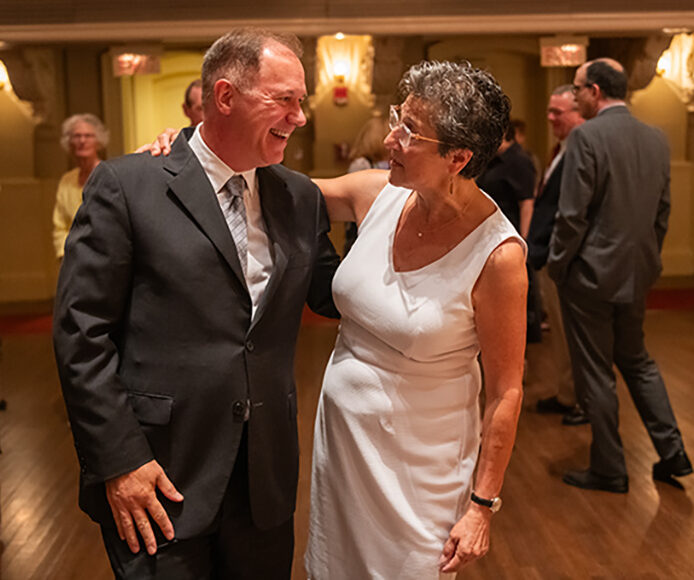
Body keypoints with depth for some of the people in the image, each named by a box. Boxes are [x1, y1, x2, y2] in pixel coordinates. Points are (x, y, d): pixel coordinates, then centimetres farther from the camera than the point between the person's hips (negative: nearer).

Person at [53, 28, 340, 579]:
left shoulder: (301, 197, 6)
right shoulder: (126, 185, -8)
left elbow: (333, 295, 11)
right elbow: (81, 332, -9)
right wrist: (119, 459, -12)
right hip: (158, 476, -4)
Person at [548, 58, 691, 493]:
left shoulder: (587, 137, -16)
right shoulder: (657, 139, 5)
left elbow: (573, 215, -18)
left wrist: (557, 267, -5)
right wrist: (647, 260, 18)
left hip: (591, 274, -7)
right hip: (638, 274, 7)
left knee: (596, 374, 6)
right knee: (637, 360, 23)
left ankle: (609, 471, 17)